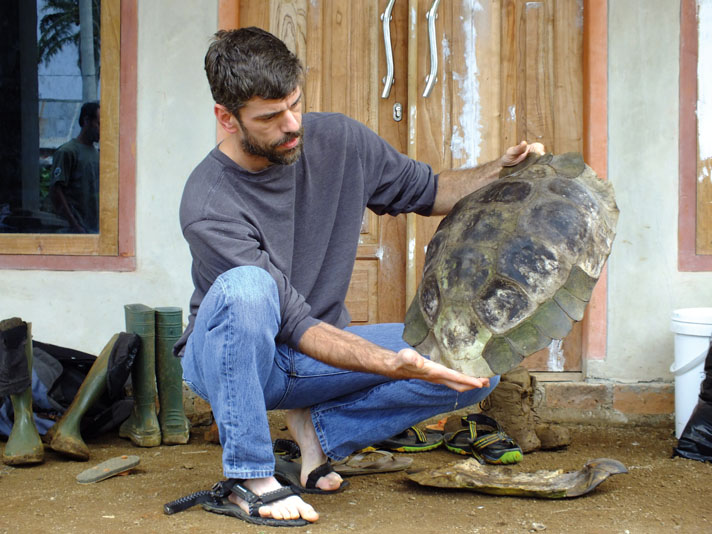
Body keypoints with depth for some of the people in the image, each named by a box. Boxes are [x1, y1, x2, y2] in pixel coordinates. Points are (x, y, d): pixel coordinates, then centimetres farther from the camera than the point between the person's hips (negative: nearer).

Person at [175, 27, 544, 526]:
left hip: (318, 355, 5)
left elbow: (426, 189, 9)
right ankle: (251, 478, -25)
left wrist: (499, 171, -9)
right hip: (229, 358, -5)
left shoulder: (339, 140, -8)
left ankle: (320, 427, 2)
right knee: (245, 289, -41)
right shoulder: (209, 207, -25)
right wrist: (393, 365, -39)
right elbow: (294, 324, -27)